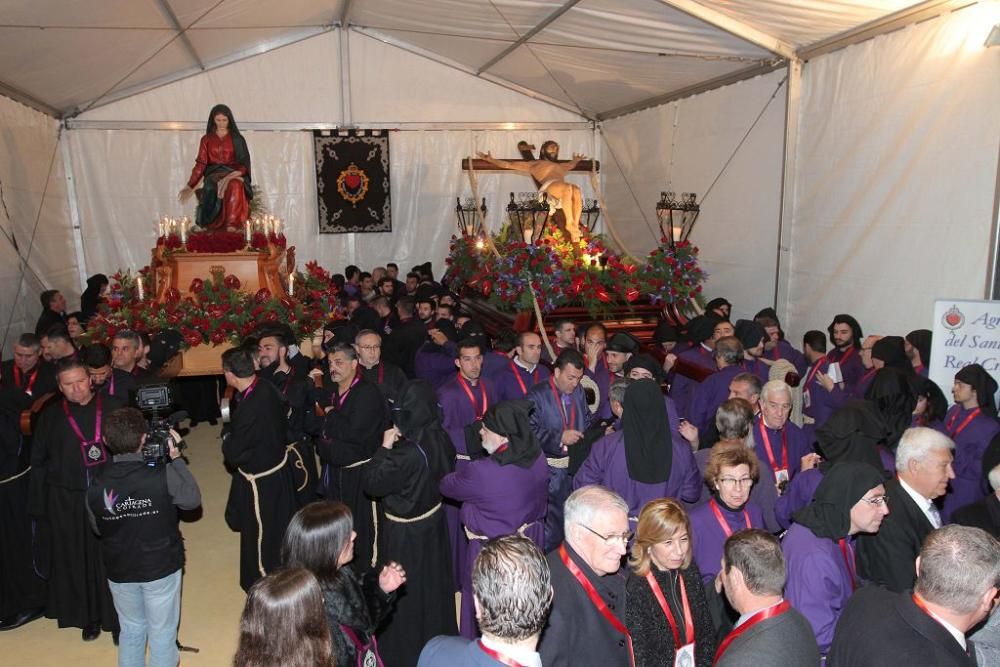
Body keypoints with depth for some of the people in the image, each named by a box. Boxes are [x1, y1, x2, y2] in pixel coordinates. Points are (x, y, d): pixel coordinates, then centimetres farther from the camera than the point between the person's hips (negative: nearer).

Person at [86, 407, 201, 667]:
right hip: (162, 567, -3)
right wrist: (176, 458, -4)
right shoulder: (163, 476, -24)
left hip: (120, 572, 3)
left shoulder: (96, 488, -14)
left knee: (131, 629, 24)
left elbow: (98, 529, 3)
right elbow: (193, 499, -7)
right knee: (162, 632, 14)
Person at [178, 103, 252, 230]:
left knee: (235, 185, -39)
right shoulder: (206, 139, 16)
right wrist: (190, 186, 4)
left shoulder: (237, 139, 12)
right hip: (213, 174, 1)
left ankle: (232, 225, -45)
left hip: (233, 174, -1)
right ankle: (211, 224, -39)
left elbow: (244, 162, 6)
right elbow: (201, 164, 12)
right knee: (213, 188, -37)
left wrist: (237, 173, -17)